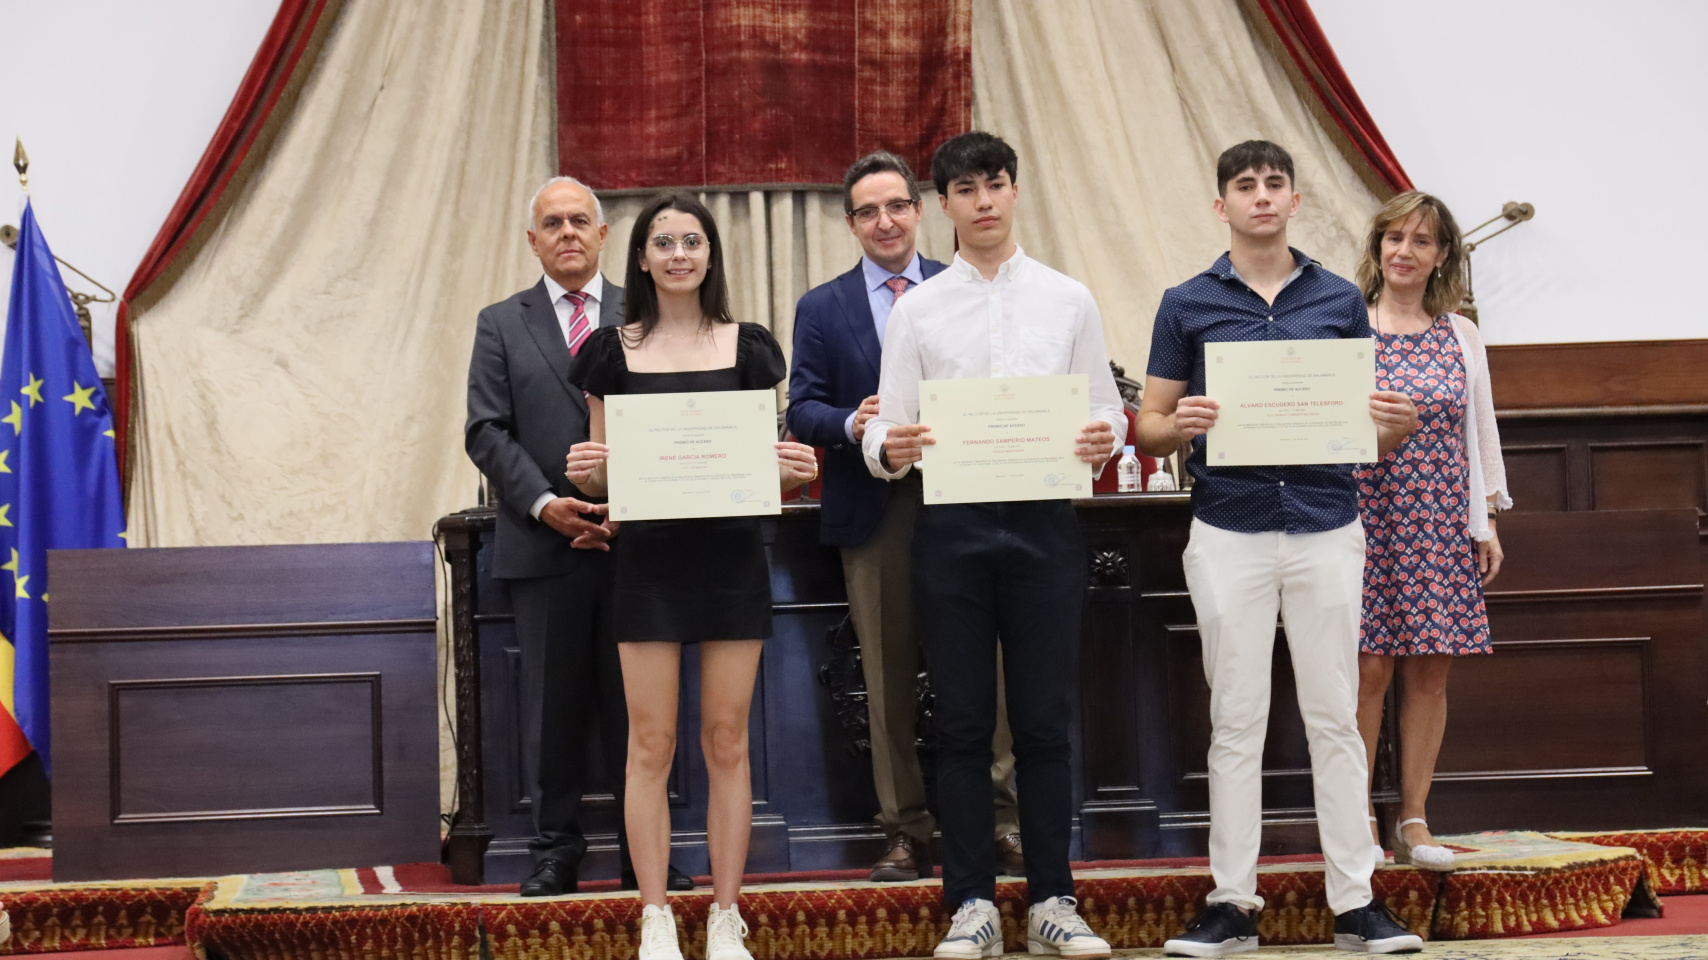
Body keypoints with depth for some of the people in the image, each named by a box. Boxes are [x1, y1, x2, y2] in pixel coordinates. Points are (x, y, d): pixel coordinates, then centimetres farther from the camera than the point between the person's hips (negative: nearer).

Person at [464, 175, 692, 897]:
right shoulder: (501, 325, 10)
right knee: (553, 707, 4)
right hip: (543, 544, 0)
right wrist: (545, 503, -11)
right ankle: (555, 852, 11)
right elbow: (487, 431, 2)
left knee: (639, 705, 3)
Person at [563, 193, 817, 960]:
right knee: (652, 744, -1)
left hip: (731, 557, 1)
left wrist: (791, 470, -11)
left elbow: (767, 458, 10)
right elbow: (600, 473, 8)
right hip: (649, 558, -1)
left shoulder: (747, 347, 7)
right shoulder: (614, 351, 6)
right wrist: (583, 472, -14)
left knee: (727, 741, 3)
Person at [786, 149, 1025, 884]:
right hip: (874, 513, 0)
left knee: (983, 671, -3)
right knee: (889, 684, 4)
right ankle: (906, 835, 11)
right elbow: (803, 408, 4)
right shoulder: (822, 309, 10)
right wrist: (850, 424, -17)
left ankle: (999, 822, 5)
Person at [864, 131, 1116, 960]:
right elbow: (885, 431, 4)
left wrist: (1103, 439, -14)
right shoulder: (916, 310, 7)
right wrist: (891, 449, -19)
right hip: (952, 525, 0)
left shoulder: (1068, 300, 9)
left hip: (1044, 523, 0)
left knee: (1044, 721, 3)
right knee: (963, 725, 4)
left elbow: (1105, 408, 9)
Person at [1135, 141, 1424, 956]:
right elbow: (1149, 427, 6)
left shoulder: (1340, 301, 9)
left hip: (1326, 528, 1)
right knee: (1236, 722, 2)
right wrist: (1181, 427, -16)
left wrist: (1398, 425, -10)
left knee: (1334, 719, 4)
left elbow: (1370, 427, 13)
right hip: (1229, 532, -1)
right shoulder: (1188, 306, 5)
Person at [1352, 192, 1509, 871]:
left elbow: (1480, 432, 14)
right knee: (1369, 668, -6)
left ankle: (1413, 820, 11)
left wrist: (1486, 522, 10)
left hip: (1441, 523, 3)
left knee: (1429, 672, 3)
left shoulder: (1461, 338, 11)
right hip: (1366, 515, -3)